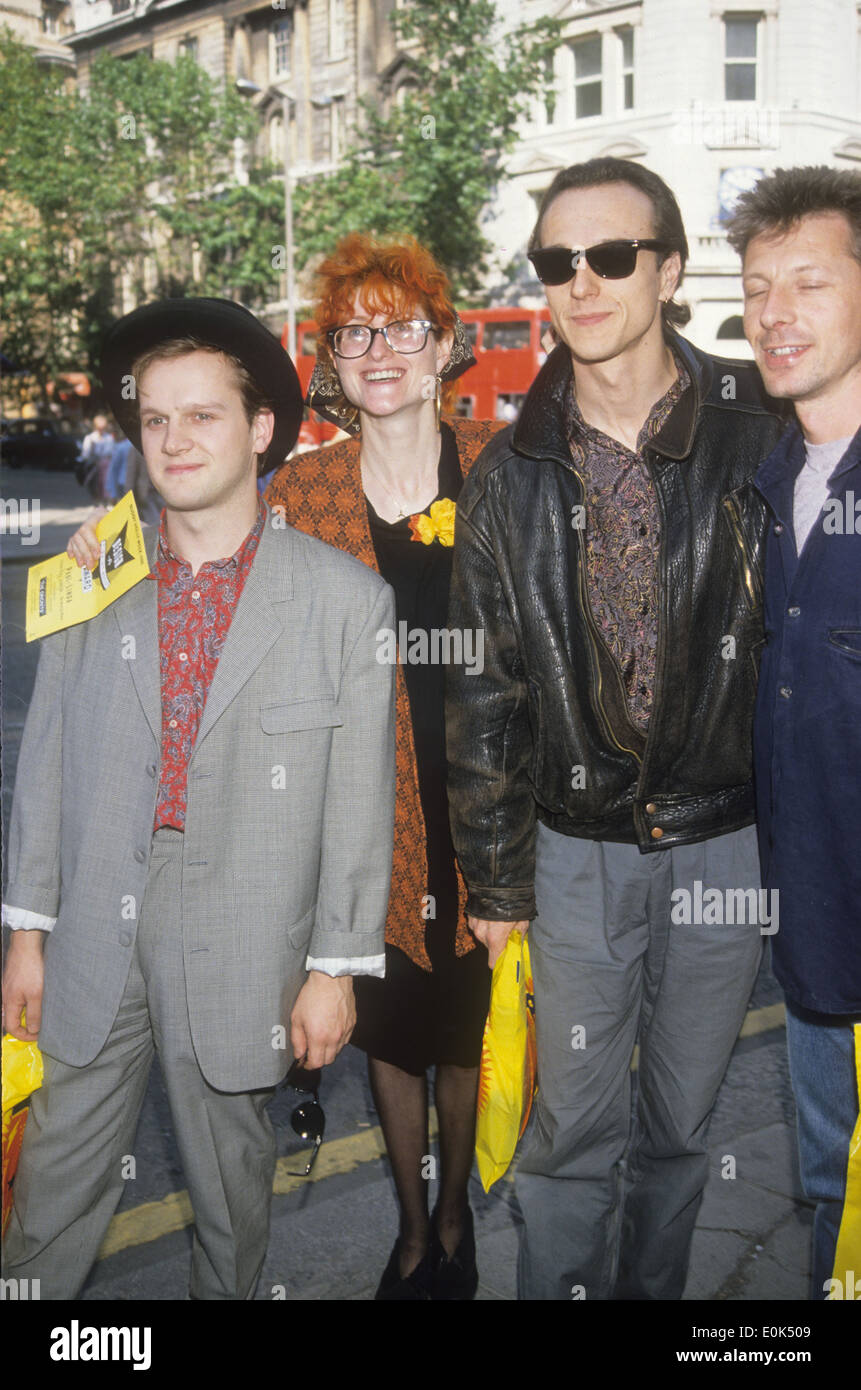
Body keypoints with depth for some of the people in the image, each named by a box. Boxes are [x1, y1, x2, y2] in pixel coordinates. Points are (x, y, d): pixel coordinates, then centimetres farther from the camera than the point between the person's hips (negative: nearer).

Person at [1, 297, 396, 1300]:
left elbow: (360, 799, -4)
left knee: (230, 1185, 16)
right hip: (92, 943, 2)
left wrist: (337, 966, -4)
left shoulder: (346, 599, -6)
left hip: (242, 948, -2)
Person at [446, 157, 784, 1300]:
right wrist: (494, 881, 2)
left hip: (729, 844, 0)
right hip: (578, 850, 0)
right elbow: (484, 692, 1)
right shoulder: (512, 475, -2)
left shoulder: (756, 436, -6)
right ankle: (562, 1288, 33)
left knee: (682, 1120, 18)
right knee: (572, 1128, 11)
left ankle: (653, 1286, 41)